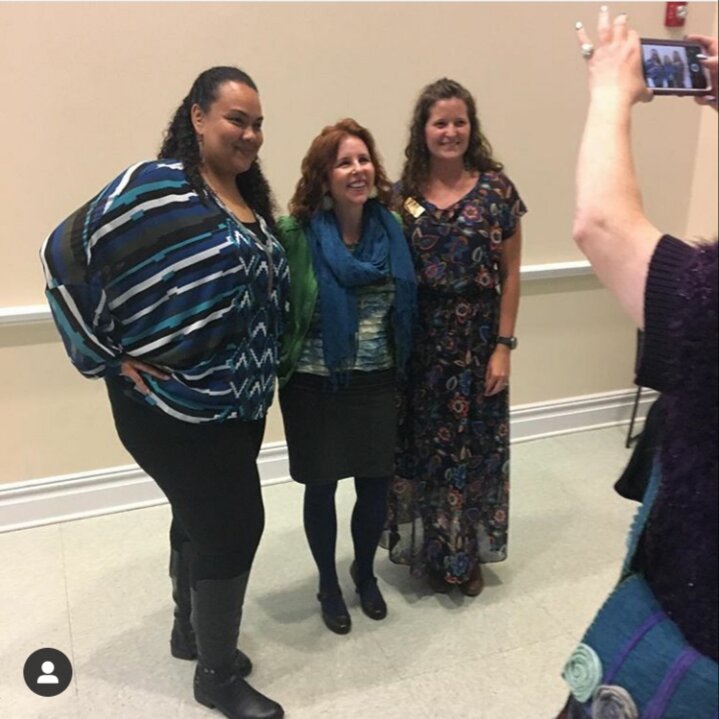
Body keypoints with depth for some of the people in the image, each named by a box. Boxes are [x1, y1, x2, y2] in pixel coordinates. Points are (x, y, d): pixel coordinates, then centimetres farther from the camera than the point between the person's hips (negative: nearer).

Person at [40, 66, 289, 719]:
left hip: (239, 401, 8)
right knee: (234, 523, -2)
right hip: (174, 406, -8)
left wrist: (260, 374, 11)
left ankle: (193, 630, 43)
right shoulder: (157, 186, -17)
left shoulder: (249, 197, 8)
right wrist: (109, 359, -15)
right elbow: (65, 256, -17)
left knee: (203, 517, 21)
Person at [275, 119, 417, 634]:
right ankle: (329, 584, 35)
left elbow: (406, 305, 9)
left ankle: (365, 572, 40)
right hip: (314, 383, -3)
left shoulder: (391, 228, 0)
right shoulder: (296, 234, -14)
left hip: (376, 381, 4)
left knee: (376, 484, 12)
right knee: (322, 486, 11)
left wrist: (401, 365, 7)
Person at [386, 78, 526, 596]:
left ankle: (468, 555, 30)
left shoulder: (496, 188, -3)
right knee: (423, 447, 10)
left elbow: (510, 275, -2)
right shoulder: (404, 193, 1)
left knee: (474, 447, 9)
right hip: (420, 343, 1)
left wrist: (503, 346, -7)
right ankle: (429, 551, 30)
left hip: (477, 341, -1)